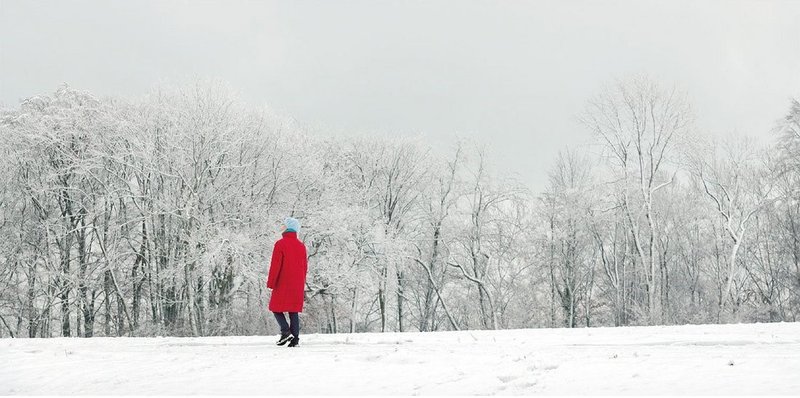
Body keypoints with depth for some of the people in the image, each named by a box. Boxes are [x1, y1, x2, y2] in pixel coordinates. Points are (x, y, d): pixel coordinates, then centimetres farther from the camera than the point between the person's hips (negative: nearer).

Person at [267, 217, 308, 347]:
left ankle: (286, 332, -10)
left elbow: (275, 265, -13)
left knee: (276, 307, 6)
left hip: (283, 284, -5)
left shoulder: (280, 244, -9)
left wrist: (271, 283, -7)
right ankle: (295, 338, 0)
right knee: (294, 310, 7)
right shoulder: (301, 246, 10)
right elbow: (305, 267, 14)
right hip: (298, 285, 5)